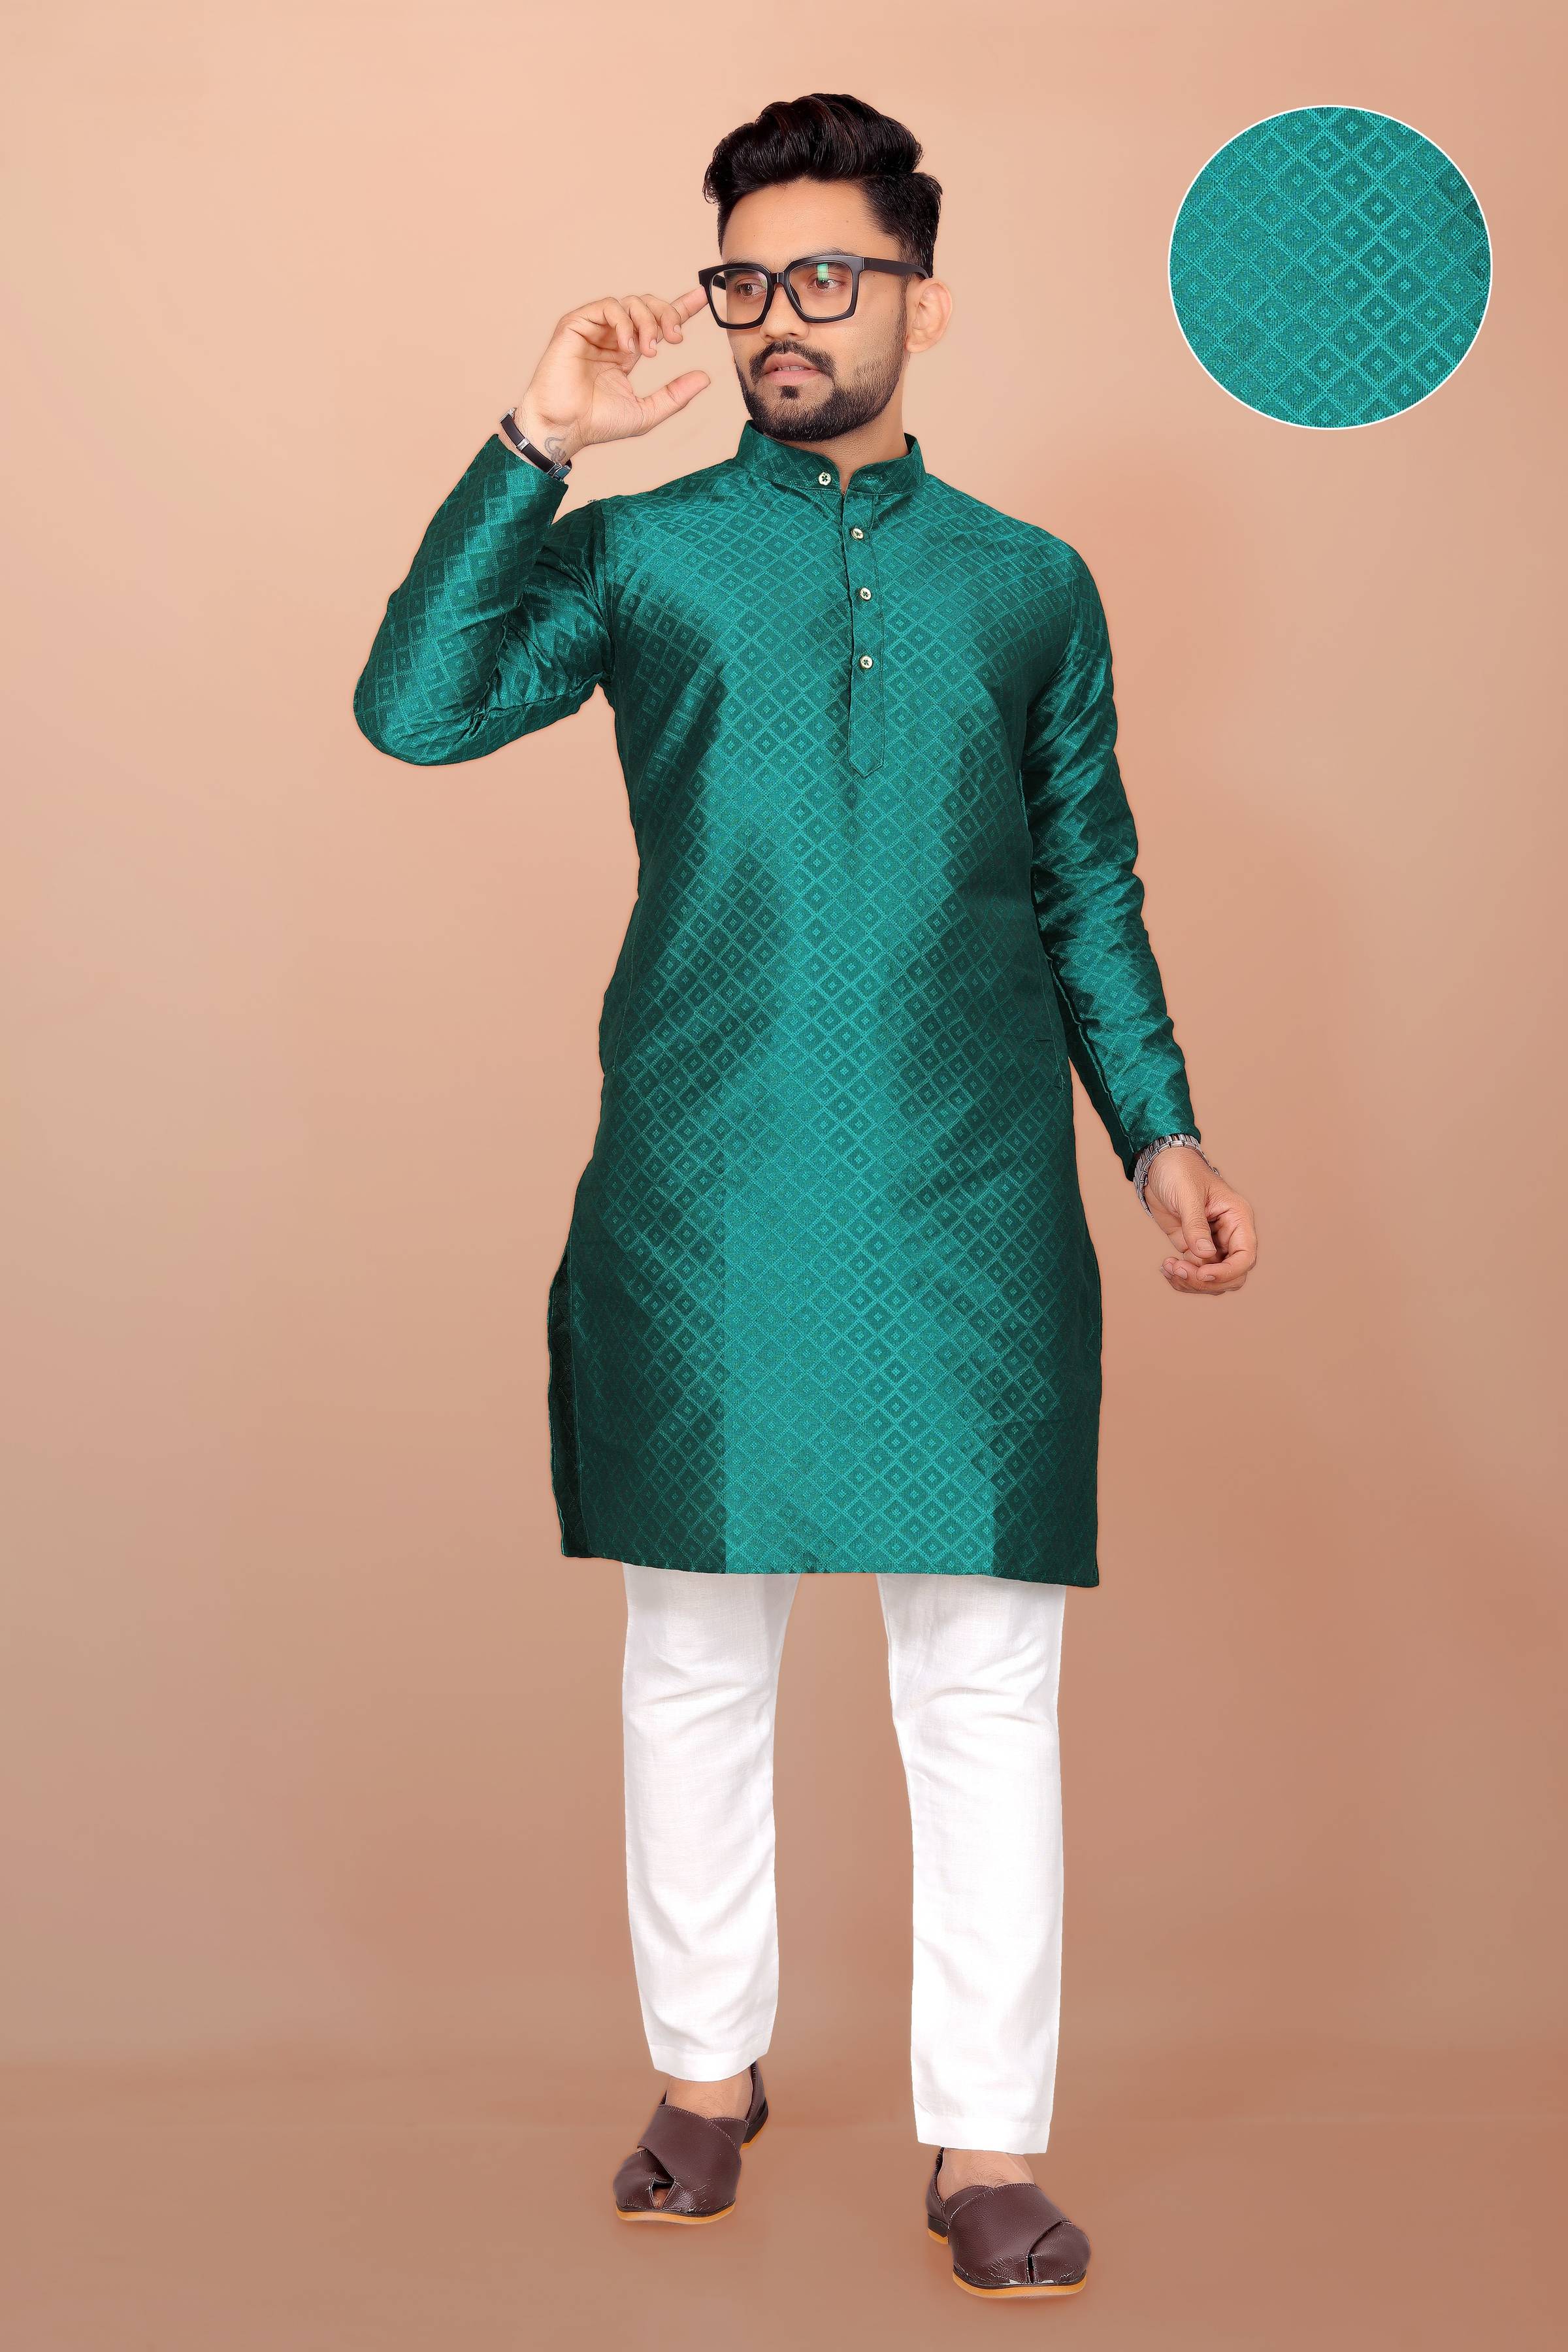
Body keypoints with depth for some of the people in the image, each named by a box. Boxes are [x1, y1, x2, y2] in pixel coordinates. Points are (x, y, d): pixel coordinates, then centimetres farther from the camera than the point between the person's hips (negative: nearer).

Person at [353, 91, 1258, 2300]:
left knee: (986, 1681, 0)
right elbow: (417, 709, -5)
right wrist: (536, 447, -9)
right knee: (696, 1659, 9)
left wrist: (1163, 1130, 8)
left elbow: (1090, 891, 17)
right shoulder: (639, 552, 9)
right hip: (702, 1194, 0)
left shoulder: (1035, 586, 13)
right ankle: (705, 2072, 26)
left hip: (971, 1206, 1)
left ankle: (988, 2143, 10)